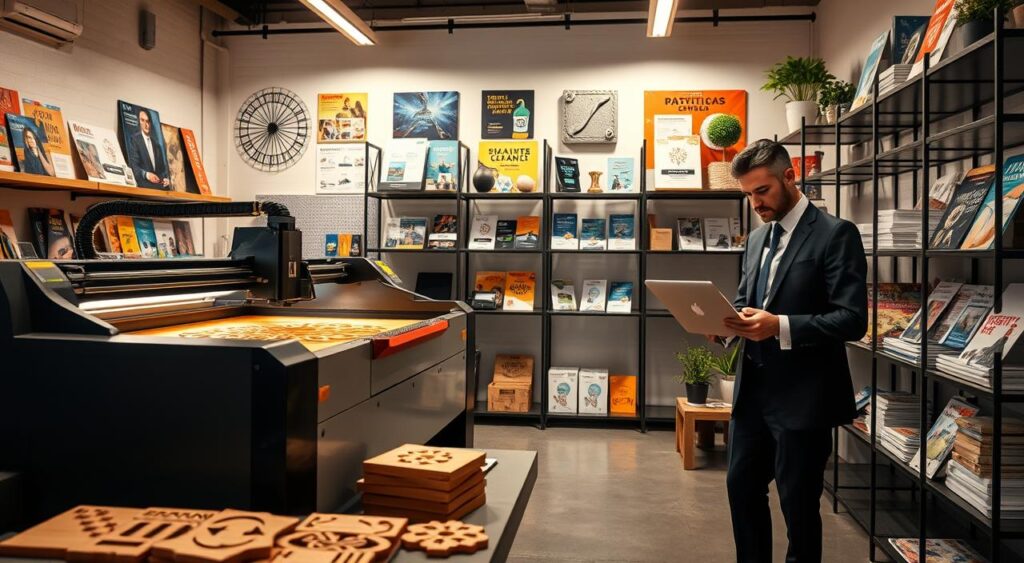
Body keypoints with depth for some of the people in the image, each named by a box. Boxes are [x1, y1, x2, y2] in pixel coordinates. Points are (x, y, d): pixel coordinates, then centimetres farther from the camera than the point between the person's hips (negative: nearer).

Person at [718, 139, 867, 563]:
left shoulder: (836, 234, -11)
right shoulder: (757, 238, 12)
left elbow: (852, 319, -18)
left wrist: (780, 326, -29)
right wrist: (725, 319, -4)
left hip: (802, 395, -7)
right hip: (753, 389, 7)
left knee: (798, 501, 6)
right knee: (741, 486, 15)